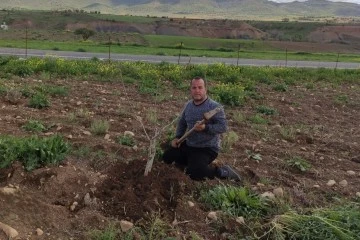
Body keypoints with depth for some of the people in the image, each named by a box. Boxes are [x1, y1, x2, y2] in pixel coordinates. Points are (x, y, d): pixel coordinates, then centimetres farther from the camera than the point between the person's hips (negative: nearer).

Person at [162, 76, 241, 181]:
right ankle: (193, 162, 23)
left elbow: (223, 127, -24)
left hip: (207, 148, -8)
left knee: (195, 174, -26)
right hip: (188, 144, 8)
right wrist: (177, 137, 3)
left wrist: (205, 127, -37)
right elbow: (182, 122, 16)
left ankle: (222, 172, -1)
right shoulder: (188, 105, 2)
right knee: (167, 157, 10)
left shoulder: (214, 106, -20)